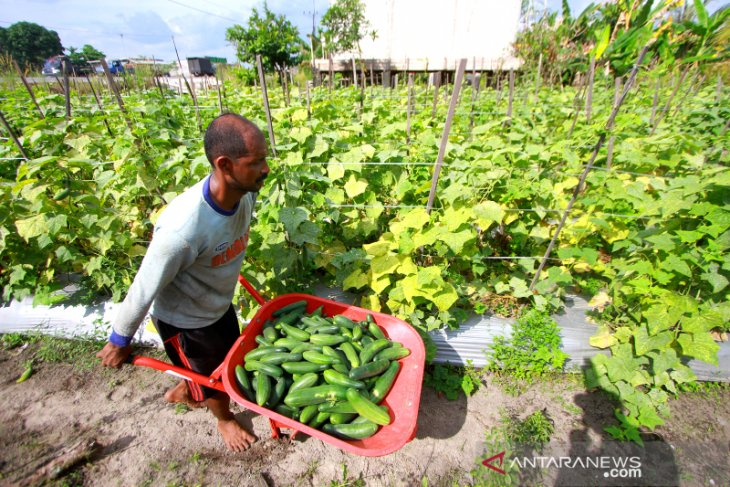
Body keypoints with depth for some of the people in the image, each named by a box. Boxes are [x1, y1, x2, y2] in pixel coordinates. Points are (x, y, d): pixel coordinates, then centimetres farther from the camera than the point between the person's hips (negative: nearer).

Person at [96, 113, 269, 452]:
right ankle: (225, 419, 55)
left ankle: (181, 392, 62)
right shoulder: (183, 229, -40)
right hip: (184, 321, -6)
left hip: (220, 305, 6)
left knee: (230, 359, 30)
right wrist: (119, 341, -7)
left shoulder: (245, 192, -20)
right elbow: (144, 289, -24)